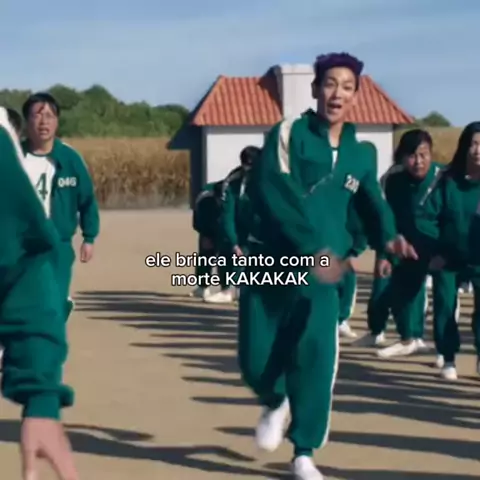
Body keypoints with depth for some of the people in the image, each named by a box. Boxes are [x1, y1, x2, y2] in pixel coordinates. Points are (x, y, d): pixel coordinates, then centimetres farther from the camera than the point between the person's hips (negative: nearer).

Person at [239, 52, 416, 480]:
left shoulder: (363, 153, 9)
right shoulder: (288, 134, -6)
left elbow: (374, 202, 24)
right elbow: (269, 191, -20)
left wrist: (389, 236, 1)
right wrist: (313, 246, -29)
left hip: (318, 272, 2)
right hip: (268, 264, -2)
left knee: (315, 356, -15)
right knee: (256, 360, 1)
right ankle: (275, 404, 37)